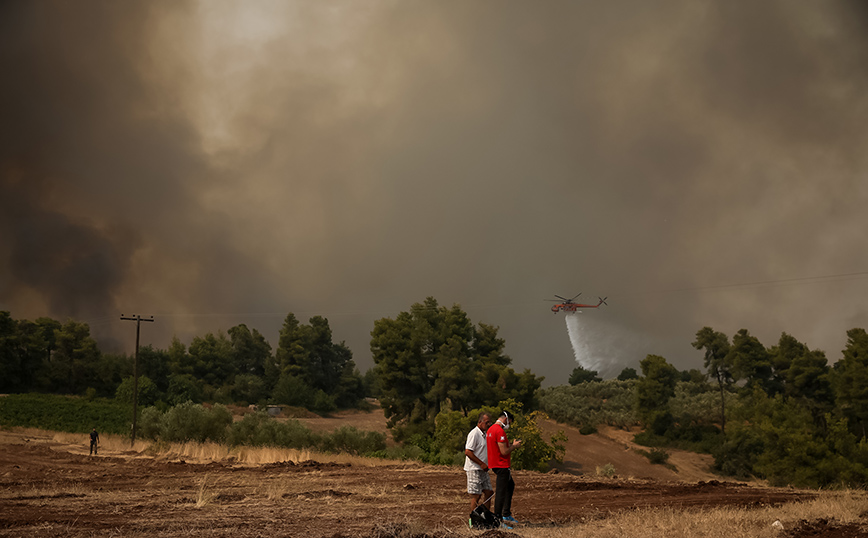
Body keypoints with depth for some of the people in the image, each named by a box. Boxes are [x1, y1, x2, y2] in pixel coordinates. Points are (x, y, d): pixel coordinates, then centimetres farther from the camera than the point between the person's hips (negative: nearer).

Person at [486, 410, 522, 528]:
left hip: (495, 464, 11)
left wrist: (510, 445, 16)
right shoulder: (500, 431, -19)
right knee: (501, 492, -6)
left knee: (511, 485, 22)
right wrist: (514, 446, -5)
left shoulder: (491, 429, 14)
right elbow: (504, 451, -22)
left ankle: (506, 515, 23)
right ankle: (497, 519, -4)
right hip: (501, 465, -11)